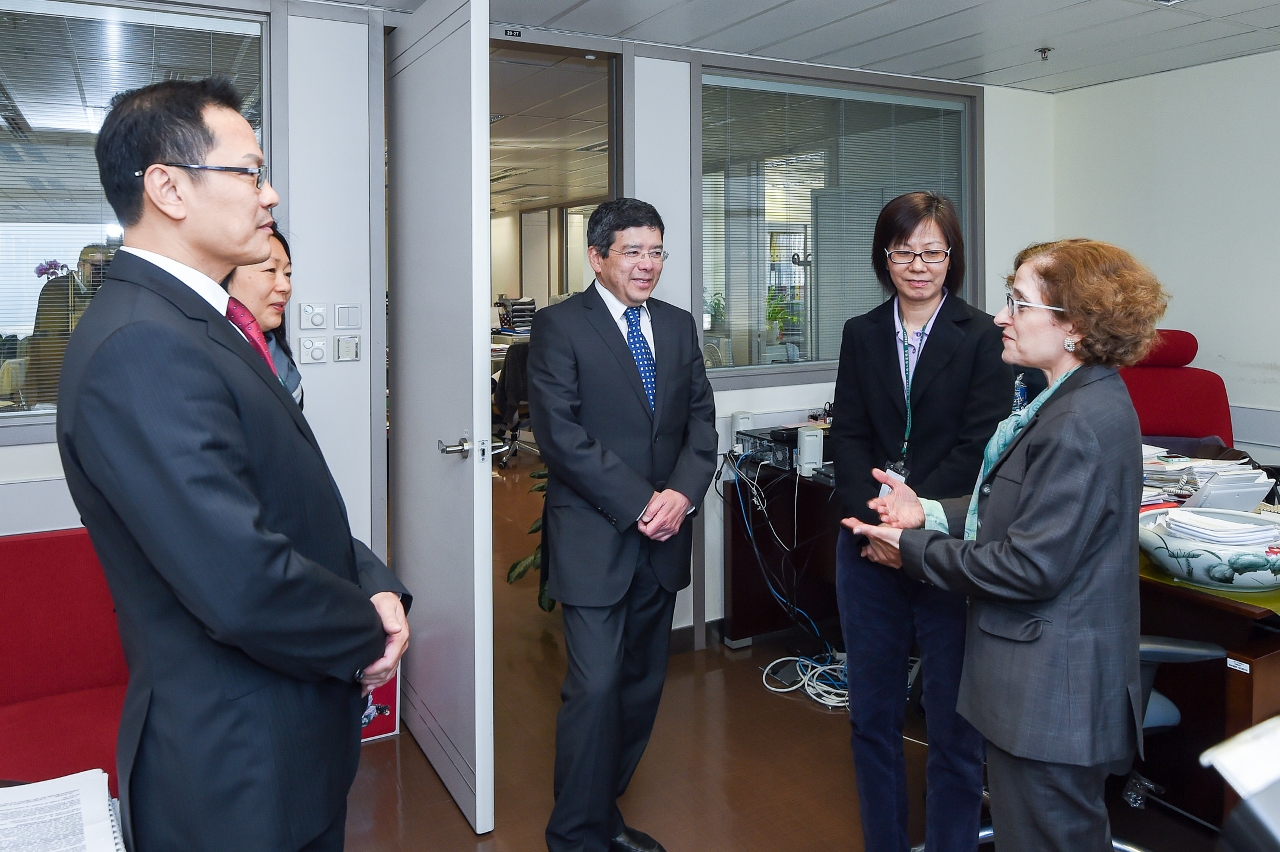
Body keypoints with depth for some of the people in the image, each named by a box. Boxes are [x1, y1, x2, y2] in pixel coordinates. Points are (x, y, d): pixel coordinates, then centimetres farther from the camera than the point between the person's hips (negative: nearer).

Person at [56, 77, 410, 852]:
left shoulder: (194, 323, 7)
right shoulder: (141, 349, -25)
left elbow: (295, 504, 12)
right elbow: (244, 587, -32)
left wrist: (374, 583, -5)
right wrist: (368, 636, -14)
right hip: (240, 770, -9)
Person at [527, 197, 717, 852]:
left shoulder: (678, 326, 13)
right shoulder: (559, 326, -5)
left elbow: (701, 421, 9)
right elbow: (560, 433, -14)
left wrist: (683, 493, -9)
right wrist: (639, 504, -16)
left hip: (663, 539, 6)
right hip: (594, 539, -6)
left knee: (643, 684, 13)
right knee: (595, 687, -5)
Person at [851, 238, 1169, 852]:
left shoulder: (1081, 423, -25)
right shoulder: (1081, 399, 8)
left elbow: (1029, 565, -25)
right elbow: (1023, 511, 12)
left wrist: (913, 549, -14)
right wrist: (927, 513, 1)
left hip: (1049, 694, -11)